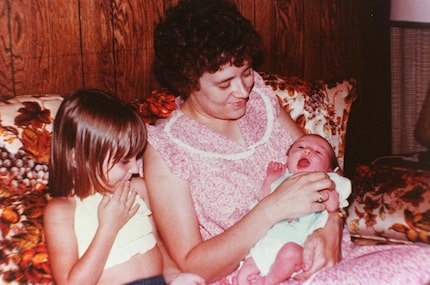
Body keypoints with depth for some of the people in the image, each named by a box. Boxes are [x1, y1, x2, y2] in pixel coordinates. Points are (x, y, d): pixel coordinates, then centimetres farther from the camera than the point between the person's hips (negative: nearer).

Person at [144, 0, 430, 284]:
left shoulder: (259, 97, 7)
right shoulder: (163, 149, -7)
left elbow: (318, 160, 12)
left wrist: (331, 226, -9)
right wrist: (273, 209, -21)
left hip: (321, 258, 6)